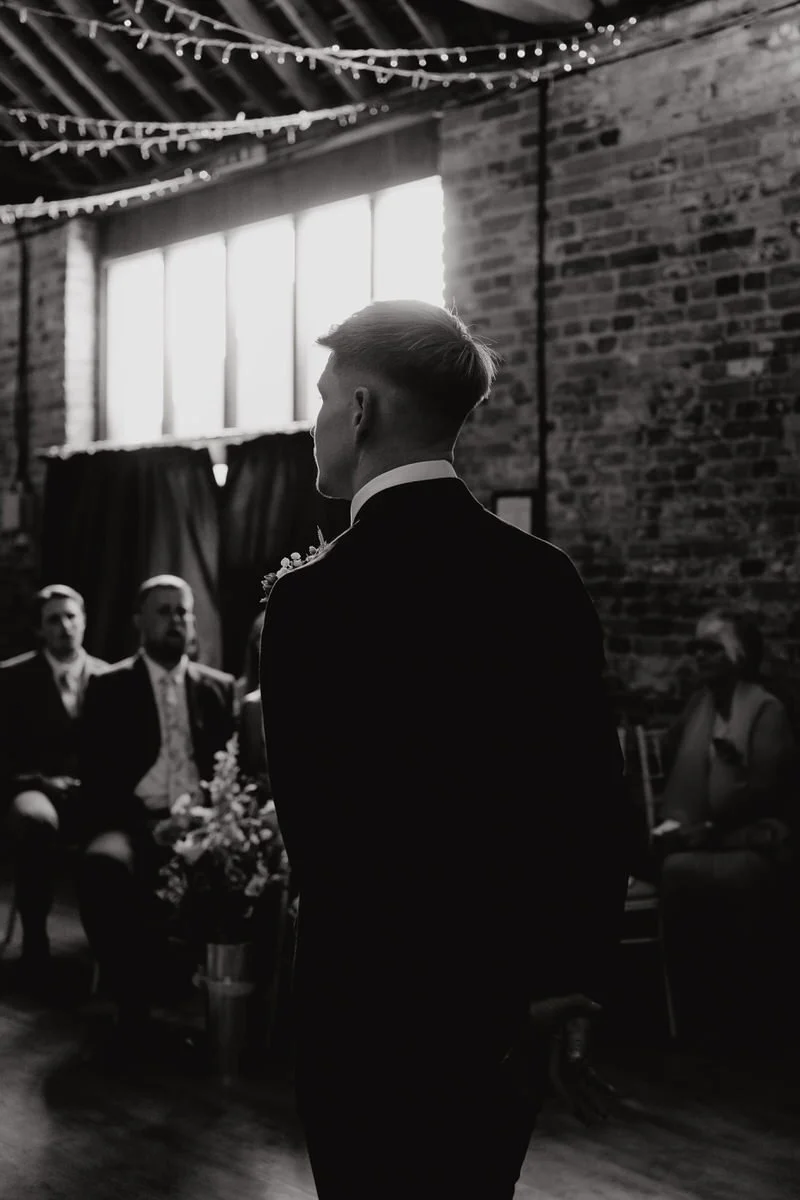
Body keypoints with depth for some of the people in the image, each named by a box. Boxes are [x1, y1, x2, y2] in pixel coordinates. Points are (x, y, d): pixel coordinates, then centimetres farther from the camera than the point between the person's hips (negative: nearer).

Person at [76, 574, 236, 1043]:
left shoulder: (219, 687, 17)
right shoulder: (110, 687, 9)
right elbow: (96, 775, 1)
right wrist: (138, 821, -15)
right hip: (137, 821, -2)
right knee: (104, 866, -38)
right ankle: (134, 1002, -24)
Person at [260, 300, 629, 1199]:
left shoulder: (312, 599, -16)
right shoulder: (548, 577, -2)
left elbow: (317, 823, -14)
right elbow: (595, 800, -2)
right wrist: (563, 995, 0)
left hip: (373, 1004, -5)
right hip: (516, 997, 5)